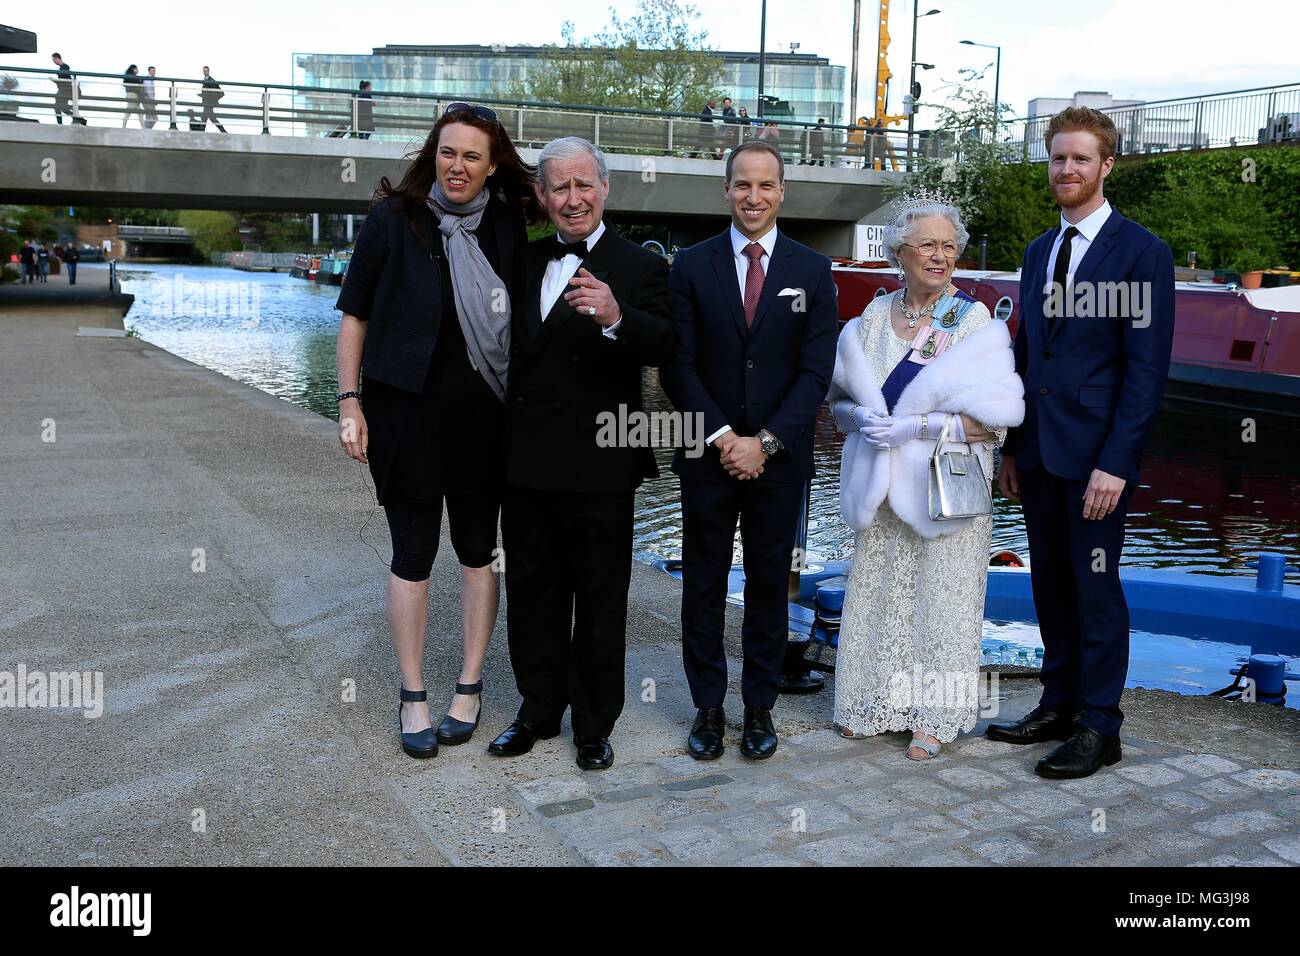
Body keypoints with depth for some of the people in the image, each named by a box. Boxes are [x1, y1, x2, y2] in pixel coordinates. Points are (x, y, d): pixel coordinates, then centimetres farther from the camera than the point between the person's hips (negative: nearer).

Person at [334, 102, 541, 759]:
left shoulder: (507, 226, 4)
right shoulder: (393, 219, -2)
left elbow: (519, 317, 10)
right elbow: (355, 315, 0)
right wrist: (350, 403, -6)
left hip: (483, 414, 3)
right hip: (406, 410, -2)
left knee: (478, 548, 9)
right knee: (413, 552, 4)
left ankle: (469, 688, 24)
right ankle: (413, 698, 17)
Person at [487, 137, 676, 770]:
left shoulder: (639, 266, -6)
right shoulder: (527, 261, 11)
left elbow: (663, 347, -22)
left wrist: (616, 317, -40)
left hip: (599, 466, -5)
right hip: (526, 463, 5)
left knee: (599, 604, 8)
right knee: (532, 595, 16)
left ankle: (595, 723, 24)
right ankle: (539, 710, 32)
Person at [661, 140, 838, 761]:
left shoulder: (812, 271, 3)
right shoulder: (692, 266, 3)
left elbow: (816, 370, -3)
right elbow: (677, 365, -1)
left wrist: (765, 442, -12)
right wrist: (721, 437, -11)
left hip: (780, 459, 0)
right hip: (707, 456, 0)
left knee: (769, 585, 9)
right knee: (703, 586, 6)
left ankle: (760, 707, 22)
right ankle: (708, 707, 20)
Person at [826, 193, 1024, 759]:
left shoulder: (978, 325, -4)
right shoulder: (872, 319, 7)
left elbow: (993, 420, -11)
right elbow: (840, 399, 12)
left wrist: (915, 427, -19)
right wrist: (860, 418, -11)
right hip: (882, 487, 4)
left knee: (940, 596, 2)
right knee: (879, 592, 8)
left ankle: (936, 716, 16)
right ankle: (878, 703, 22)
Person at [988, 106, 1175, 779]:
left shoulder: (1141, 252, -7)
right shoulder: (1039, 252, 14)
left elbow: (1147, 366, -12)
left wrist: (1115, 463, -18)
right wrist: (1012, 446, 12)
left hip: (1096, 453, -6)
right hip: (1038, 450, 6)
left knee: (1095, 587, 1)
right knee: (1050, 584, 13)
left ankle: (1099, 728, 12)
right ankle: (1059, 704, 26)